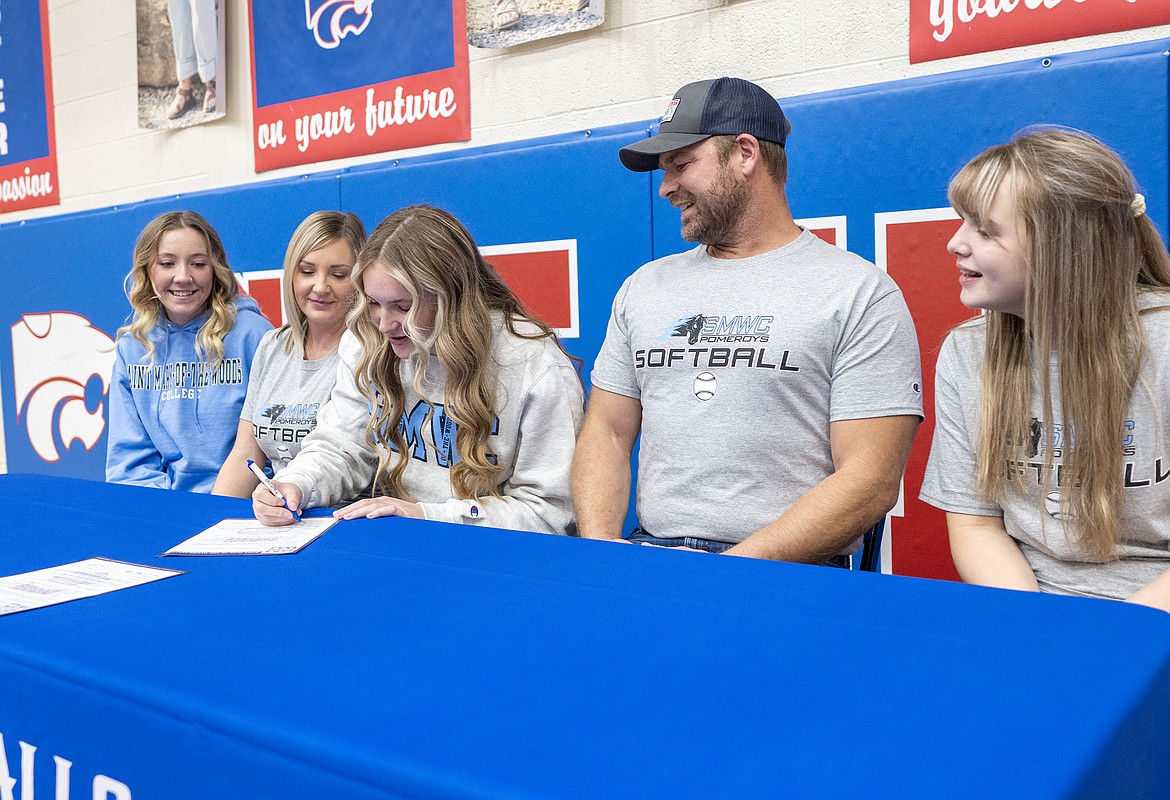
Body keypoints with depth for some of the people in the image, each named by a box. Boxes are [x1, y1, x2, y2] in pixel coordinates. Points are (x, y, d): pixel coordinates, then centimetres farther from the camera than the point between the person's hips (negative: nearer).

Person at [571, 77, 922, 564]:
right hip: (649, 552, 4)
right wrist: (602, 549, -4)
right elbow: (607, 433, 14)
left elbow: (870, 482, -8)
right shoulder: (643, 287, 15)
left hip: (790, 570, -3)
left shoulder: (860, 293, -1)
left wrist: (732, 569, -17)